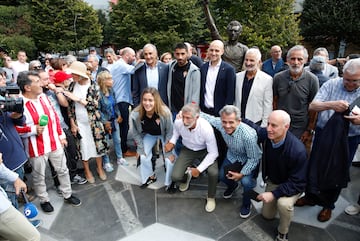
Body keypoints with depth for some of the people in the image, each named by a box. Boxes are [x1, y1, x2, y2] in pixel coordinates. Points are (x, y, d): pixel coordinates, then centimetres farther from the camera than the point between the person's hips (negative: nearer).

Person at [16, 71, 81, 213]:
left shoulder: (43, 96, 1)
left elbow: (54, 117, 9)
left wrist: (61, 135, 10)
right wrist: (33, 129, -26)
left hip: (54, 143, 6)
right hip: (36, 147, -5)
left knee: (62, 170, 16)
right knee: (39, 176, 14)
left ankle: (68, 195, 35)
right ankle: (44, 200, 36)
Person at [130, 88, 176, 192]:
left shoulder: (165, 112, -37)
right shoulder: (135, 114, -30)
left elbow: (170, 132, -21)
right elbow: (136, 133, -10)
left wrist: (169, 151, -17)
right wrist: (140, 148, -6)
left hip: (164, 135, -2)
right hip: (149, 135, 3)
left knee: (170, 158, -13)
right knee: (143, 156, -4)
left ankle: (169, 182, 13)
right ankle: (150, 177, 26)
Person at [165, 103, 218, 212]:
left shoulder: (206, 128, -34)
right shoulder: (178, 122, -24)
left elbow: (213, 153, -25)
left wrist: (199, 169, -25)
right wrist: (172, 142, -12)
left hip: (205, 151, -2)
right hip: (187, 150, 3)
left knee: (213, 173, -29)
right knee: (175, 177, -15)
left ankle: (211, 197, 4)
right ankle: (187, 175, 25)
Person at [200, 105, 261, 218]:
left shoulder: (248, 135, -38)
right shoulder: (220, 123, -25)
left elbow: (253, 159, -24)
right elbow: (207, 117, -5)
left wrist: (241, 174, -27)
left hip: (249, 160, -5)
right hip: (232, 156, 5)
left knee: (246, 181, -25)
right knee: (221, 175, -6)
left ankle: (246, 204, 9)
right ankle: (232, 186, 32)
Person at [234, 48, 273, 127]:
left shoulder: (267, 80, -7)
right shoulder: (238, 76, 5)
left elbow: (268, 105, -5)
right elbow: (234, 101, 9)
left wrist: (264, 125, -6)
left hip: (256, 123, -3)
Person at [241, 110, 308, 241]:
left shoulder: (298, 150, -37)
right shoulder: (265, 134, -24)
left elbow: (297, 183, -29)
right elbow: (254, 127, 2)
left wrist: (274, 194, -35)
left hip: (293, 184, -5)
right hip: (273, 181, 5)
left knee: (283, 203, -36)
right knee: (267, 215, 15)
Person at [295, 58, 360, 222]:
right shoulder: (331, 84, -7)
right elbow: (312, 106, -10)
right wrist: (331, 104, -30)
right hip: (324, 134, 1)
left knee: (337, 172, 14)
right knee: (314, 167, 14)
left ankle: (328, 205, 37)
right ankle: (310, 196, 39)